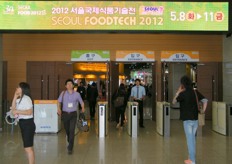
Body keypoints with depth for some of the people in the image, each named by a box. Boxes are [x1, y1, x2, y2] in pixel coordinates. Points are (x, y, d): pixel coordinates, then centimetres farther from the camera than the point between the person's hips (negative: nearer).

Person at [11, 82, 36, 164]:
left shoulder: (26, 98, -15)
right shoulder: (20, 99, 14)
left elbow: (29, 112, -22)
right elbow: (13, 109, 4)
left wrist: (17, 111, -18)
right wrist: (15, 97, 3)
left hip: (28, 124, -10)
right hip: (23, 123, 10)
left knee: (28, 147, -6)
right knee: (28, 147, 17)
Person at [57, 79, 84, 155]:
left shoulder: (77, 94, -1)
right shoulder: (63, 93, 1)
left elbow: (81, 102, 12)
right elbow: (59, 101, 14)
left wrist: (83, 108, 0)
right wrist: (59, 108, 2)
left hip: (73, 114, -2)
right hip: (65, 114, 2)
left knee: (72, 131, -11)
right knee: (67, 130, 14)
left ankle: (70, 148, -4)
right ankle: (70, 143, 44)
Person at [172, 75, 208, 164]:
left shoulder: (183, 93, -13)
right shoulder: (195, 92, 3)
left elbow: (173, 102, -2)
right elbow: (205, 100, 3)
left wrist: (178, 92, 2)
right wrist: (203, 111, 8)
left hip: (187, 119, -6)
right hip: (195, 118, 6)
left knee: (190, 139, 1)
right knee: (192, 138, 17)